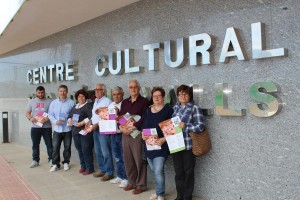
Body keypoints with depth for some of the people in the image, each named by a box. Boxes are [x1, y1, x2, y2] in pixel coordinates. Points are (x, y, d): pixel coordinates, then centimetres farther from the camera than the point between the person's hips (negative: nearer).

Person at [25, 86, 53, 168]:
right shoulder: (32, 102, 11)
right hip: (35, 127, 3)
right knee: (35, 145, 9)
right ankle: (35, 160, 18)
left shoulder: (49, 101, 1)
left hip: (47, 127, -2)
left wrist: (47, 118, -20)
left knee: (49, 144, 2)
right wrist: (30, 118, -9)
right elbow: (27, 112, 12)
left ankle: (51, 159, 12)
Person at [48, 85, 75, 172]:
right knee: (55, 147, 2)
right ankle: (55, 164, 14)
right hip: (57, 129, 1)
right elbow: (50, 114, 4)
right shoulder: (53, 103, 6)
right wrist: (55, 121, -13)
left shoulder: (71, 103, -1)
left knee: (67, 147, 10)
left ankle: (66, 163, 25)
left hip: (67, 129, -1)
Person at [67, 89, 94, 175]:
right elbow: (69, 115, 23)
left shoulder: (88, 106, -5)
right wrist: (69, 121, 2)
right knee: (79, 149, 11)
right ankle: (83, 166, 25)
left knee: (86, 150, -5)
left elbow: (91, 117, -18)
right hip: (75, 131, 7)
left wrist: (81, 123, -21)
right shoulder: (75, 107, 19)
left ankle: (89, 168, 6)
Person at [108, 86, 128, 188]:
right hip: (113, 134, 7)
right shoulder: (110, 105, 14)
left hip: (122, 134, -7)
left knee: (124, 157, 1)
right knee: (117, 157, 17)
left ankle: (125, 178, 13)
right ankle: (119, 176, 30)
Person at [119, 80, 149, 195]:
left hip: (138, 134, -6)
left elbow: (144, 118, -12)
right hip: (125, 134, 6)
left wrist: (132, 128, -19)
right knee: (128, 159, 11)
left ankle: (141, 185, 11)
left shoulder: (144, 101, -3)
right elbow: (120, 116, 13)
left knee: (139, 160, -1)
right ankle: (132, 182, 25)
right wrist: (121, 127, -6)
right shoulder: (124, 102, 16)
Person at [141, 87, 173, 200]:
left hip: (161, 145, -6)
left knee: (158, 171, -9)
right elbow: (144, 125, 17)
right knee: (154, 170, 15)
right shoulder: (148, 110, 12)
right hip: (149, 145, 6)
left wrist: (163, 139, -21)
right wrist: (143, 134, -3)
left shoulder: (168, 109, -7)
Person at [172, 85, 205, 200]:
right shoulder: (175, 107, 10)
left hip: (188, 145, -5)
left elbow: (200, 126, -15)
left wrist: (185, 126, -20)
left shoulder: (194, 108, -8)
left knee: (188, 172, 9)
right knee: (178, 171, 14)